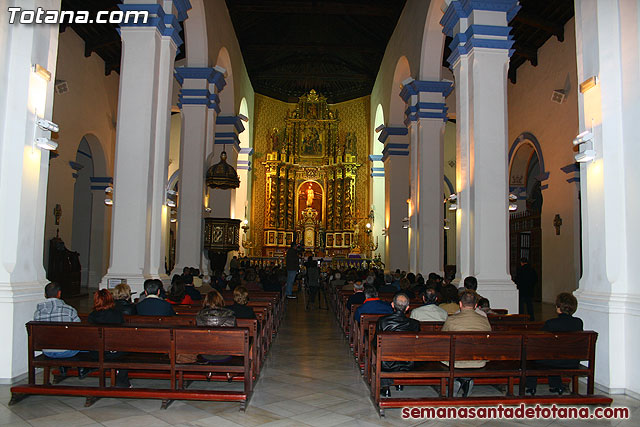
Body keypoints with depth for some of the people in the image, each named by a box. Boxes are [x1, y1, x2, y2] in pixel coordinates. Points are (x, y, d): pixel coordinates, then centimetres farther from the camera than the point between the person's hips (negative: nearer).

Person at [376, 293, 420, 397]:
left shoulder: (382, 321, -16)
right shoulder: (414, 324, -15)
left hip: (387, 365, -1)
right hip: (407, 365, 1)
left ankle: (385, 387, 32)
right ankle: (400, 383, 42)